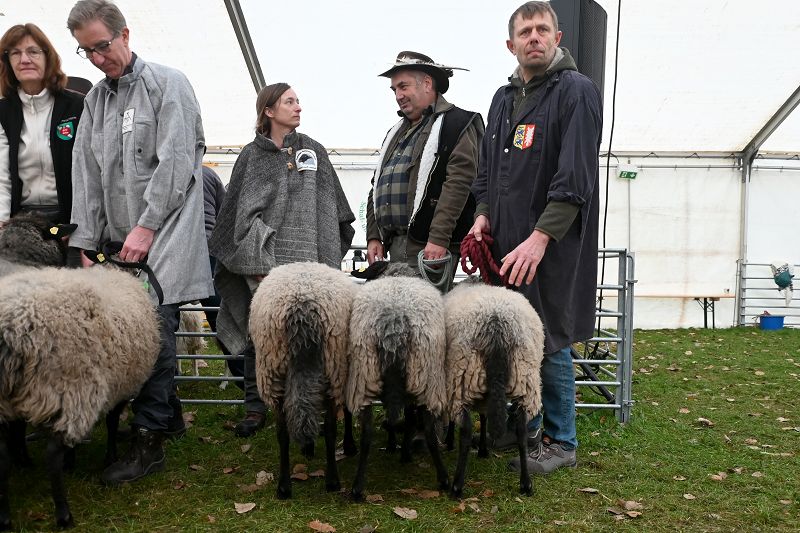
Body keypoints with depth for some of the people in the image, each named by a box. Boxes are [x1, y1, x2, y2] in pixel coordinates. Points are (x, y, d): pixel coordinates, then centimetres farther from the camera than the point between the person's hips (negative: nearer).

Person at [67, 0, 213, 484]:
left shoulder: (168, 84, -2)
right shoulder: (95, 99, 17)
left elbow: (176, 162, -10)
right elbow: (87, 174, 12)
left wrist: (146, 227, -14)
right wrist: (86, 242, 5)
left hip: (166, 234, -6)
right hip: (119, 240, 6)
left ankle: (149, 441, 0)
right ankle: (170, 415, 23)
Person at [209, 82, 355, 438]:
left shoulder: (312, 151, 12)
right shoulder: (251, 156, 9)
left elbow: (331, 207, 10)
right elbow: (239, 211, 6)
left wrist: (326, 257, 3)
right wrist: (255, 261, -4)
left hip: (305, 261, 0)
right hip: (263, 259, 0)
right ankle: (255, 406, 13)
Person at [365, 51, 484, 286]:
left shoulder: (457, 124, 0)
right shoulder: (396, 132, 25)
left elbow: (458, 183, -13)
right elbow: (377, 187, 24)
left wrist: (438, 239, -21)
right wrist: (373, 237, 13)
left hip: (432, 247, -7)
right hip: (395, 245, 7)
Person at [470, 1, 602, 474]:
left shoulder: (577, 92, -6)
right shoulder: (504, 98, 17)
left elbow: (575, 178, -16)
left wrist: (539, 237, -22)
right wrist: (484, 214, 7)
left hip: (552, 245, -7)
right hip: (506, 244, 7)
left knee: (549, 344, 0)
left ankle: (561, 443, 18)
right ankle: (523, 430, 30)